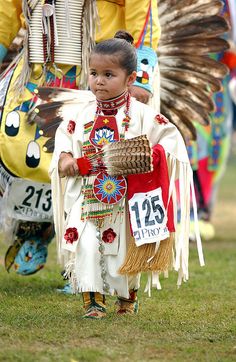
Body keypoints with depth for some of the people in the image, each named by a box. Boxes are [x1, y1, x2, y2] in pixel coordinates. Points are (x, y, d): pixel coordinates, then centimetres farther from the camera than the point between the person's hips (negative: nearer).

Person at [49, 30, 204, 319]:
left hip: (125, 198, -2)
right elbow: (65, 133, 16)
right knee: (85, 246, -12)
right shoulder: (84, 112, 2)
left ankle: (128, 296, 33)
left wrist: (154, 155, -19)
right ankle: (93, 300, -2)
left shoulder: (140, 114, -8)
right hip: (87, 197, 2)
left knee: (123, 249, 6)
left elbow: (171, 136, -2)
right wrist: (64, 157, -2)